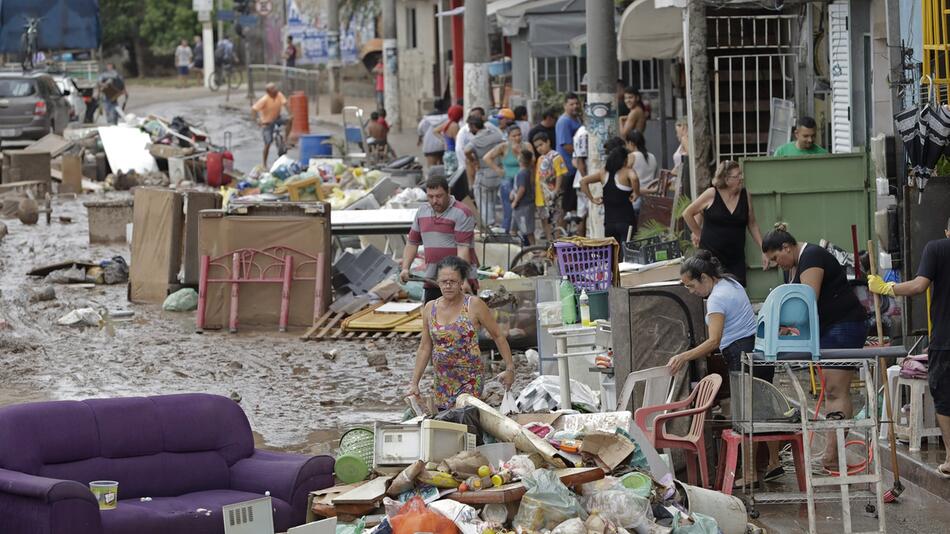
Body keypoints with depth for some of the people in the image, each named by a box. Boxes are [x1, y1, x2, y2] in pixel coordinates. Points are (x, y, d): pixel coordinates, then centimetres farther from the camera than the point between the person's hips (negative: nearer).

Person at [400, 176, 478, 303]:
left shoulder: (461, 213, -9)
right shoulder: (422, 212, 12)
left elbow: (463, 248, -17)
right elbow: (412, 243, 20)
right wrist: (405, 268, 5)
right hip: (432, 282, 6)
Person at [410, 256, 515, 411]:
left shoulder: (474, 305, -7)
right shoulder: (430, 309, 5)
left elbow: (498, 336, 0)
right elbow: (424, 348, 12)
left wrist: (510, 368, -4)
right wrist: (414, 383, 9)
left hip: (470, 380, -4)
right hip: (441, 379, 4)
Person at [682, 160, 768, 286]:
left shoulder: (745, 195, 3)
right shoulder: (712, 194, -7)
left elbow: (752, 224, 11)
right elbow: (687, 214, 4)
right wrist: (698, 234, 6)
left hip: (736, 259, 3)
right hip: (711, 255, -3)